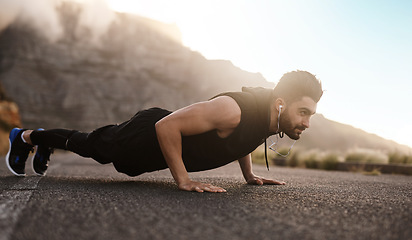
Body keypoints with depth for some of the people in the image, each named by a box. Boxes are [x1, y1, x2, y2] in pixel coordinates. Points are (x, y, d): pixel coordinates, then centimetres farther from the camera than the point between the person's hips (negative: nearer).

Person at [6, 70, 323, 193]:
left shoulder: (270, 113, -11)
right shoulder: (232, 109, -40)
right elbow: (167, 126, -37)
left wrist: (249, 175, 6)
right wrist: (183, 181, -34)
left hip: (166, 136, 7)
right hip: (148, 136, -7)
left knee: (90, 146, 28)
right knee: (89, 145, 18)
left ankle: (46, 142, 54)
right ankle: (25, 137, 45)